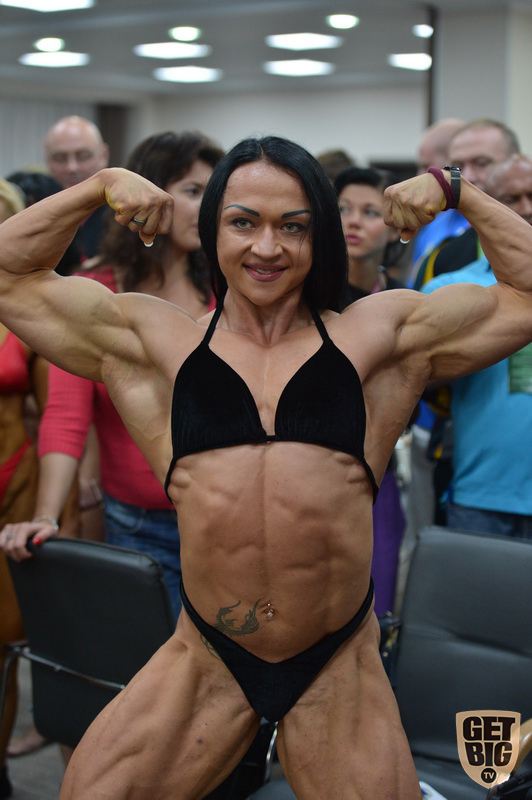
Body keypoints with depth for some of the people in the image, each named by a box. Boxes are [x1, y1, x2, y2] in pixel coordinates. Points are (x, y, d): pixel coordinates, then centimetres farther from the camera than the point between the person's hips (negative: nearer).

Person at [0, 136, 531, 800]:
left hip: (338, 670, 0)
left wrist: (454, 190, 11)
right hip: (204, 664, 1)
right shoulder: (155, 341, 8)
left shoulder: (377, 334, 7)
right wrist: (104, 185, 10)